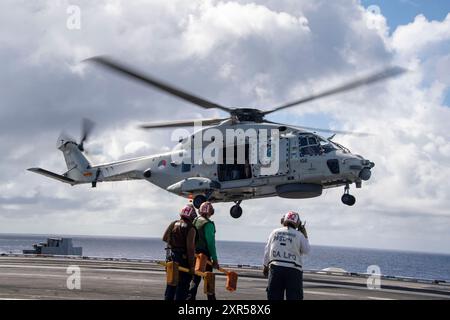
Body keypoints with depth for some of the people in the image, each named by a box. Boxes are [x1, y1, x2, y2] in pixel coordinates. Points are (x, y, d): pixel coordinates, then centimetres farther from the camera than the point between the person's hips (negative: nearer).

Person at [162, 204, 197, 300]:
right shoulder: (191, 228, -16)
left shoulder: (173, 224, 3)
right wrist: (191, 265, -16)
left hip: (171, 256, 6)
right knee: (182, 284, 3)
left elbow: (164, 238, 11)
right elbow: (190, 248, -20)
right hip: (183, 258, -6)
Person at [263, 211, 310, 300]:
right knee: (293, 297, 0)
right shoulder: (299, 235, 0)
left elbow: (267, 250, 11)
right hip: (293, 269, -2)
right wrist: (305, 237, 15)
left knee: (274, 296, 7)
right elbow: (306, 251, 7)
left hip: (275, 267, 2)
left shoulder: (275, 232, 8)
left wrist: (266, 266, 21)